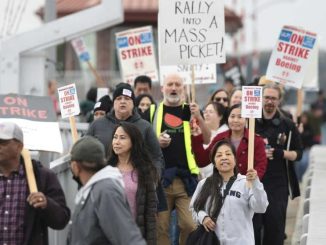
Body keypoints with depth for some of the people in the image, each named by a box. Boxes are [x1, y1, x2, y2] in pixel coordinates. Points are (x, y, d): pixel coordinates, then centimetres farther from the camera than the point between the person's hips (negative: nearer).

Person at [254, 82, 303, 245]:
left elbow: (298, 154, 5)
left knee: (275, 226, 2)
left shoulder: (287, 126, 4)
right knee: (252, 225, -2)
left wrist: (281, 153, -14)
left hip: (278, 184, 0)